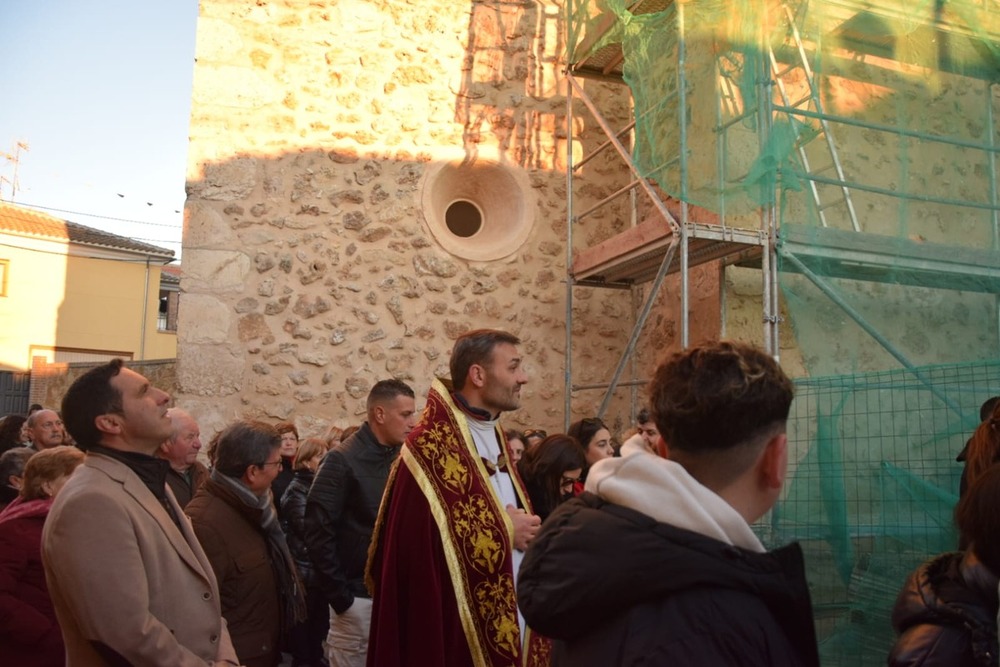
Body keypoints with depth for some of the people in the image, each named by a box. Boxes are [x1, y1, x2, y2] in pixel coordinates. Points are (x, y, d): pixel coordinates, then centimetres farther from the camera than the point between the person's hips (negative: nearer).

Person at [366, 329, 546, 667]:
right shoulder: (432, 445, -18)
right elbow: (423, 540, -24)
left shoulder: (495, 436, 11)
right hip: (459, 625, -8)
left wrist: (523, 528, -4)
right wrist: (504, 531, -16)